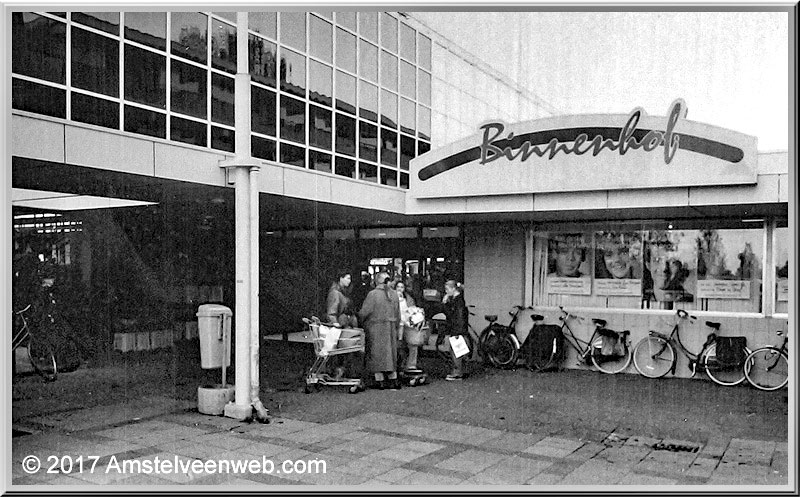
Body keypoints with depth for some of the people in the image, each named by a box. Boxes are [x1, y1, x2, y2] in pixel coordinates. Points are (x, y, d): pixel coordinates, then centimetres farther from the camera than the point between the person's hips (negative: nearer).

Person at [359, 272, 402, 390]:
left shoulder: (372, 294, -12)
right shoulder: (394, 294, 4)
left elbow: (365, 311, -14)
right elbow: (397, 314, 8)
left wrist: (360, 319, 7)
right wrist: (396, 328, 18)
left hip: (375, 328, -5)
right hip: (390, 328, 5)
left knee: (376, 354, 2)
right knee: (390, 353, 13)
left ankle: (380, 380, 2)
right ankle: (393, 380, 15)